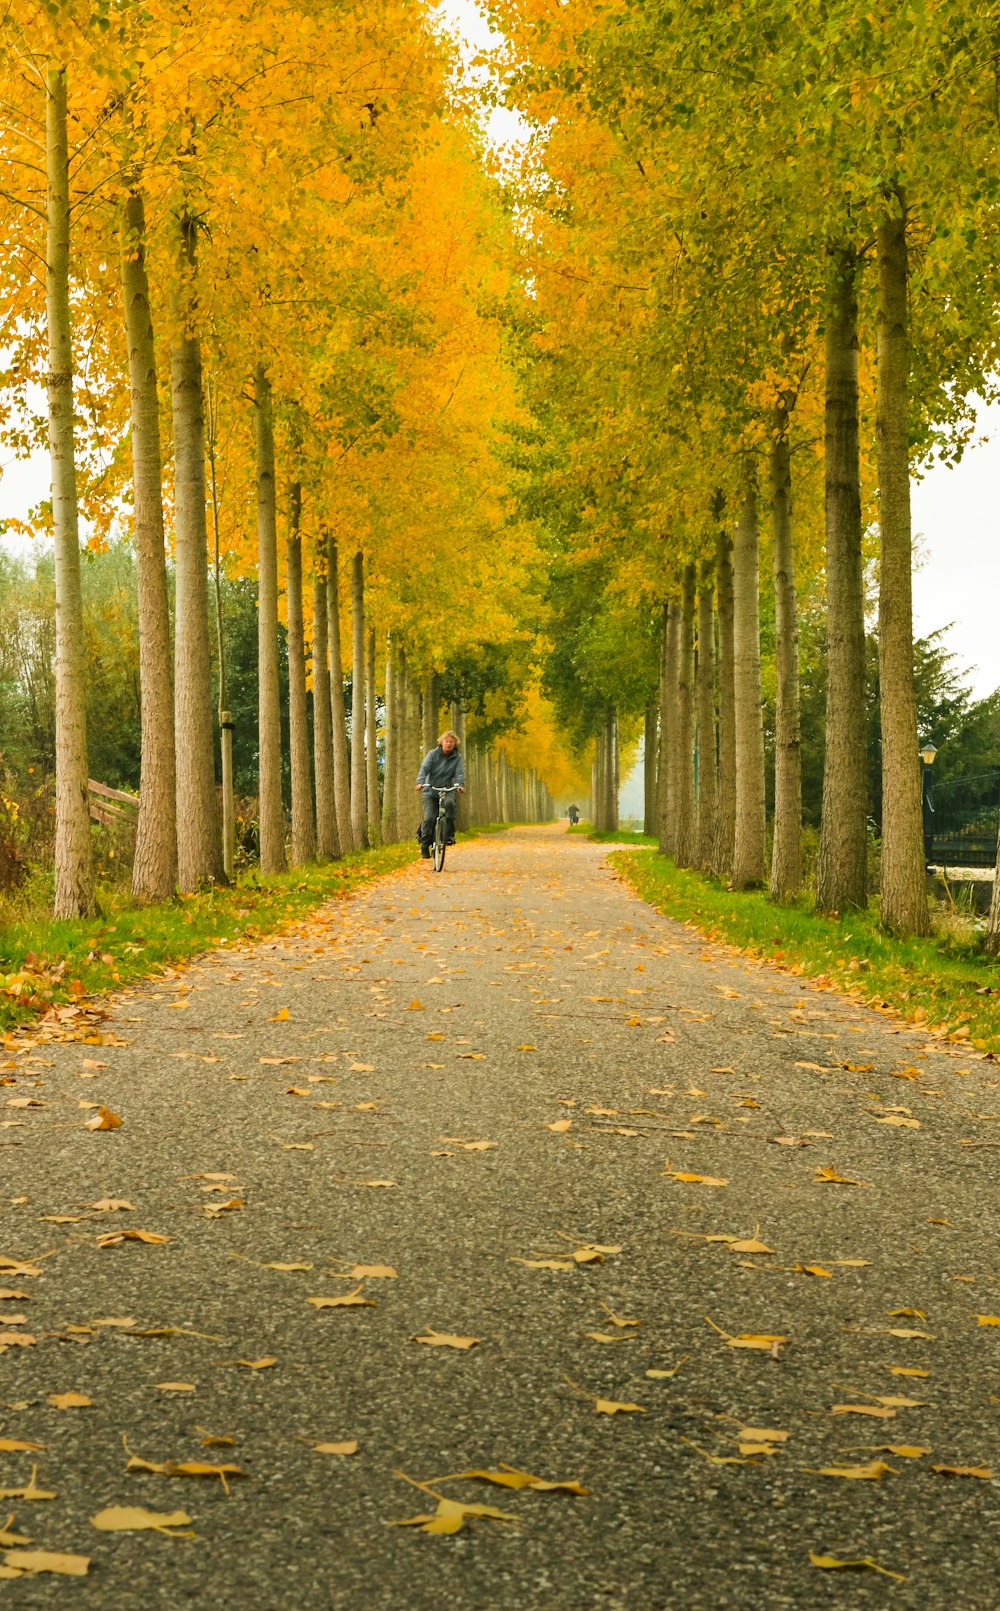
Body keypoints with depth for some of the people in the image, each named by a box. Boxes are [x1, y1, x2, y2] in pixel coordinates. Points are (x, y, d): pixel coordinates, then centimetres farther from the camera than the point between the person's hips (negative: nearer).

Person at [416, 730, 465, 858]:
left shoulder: (457, 757, 2)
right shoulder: (433, 754, -3)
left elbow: (459, 773, -10)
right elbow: (424, 768, -14)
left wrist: (460, 785, -32)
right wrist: (420, 782, -33)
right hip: (430, 790, -1)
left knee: (450, 803, -33)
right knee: (429, 818, -13)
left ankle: (449, 834, -21)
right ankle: (424, 845, 2)